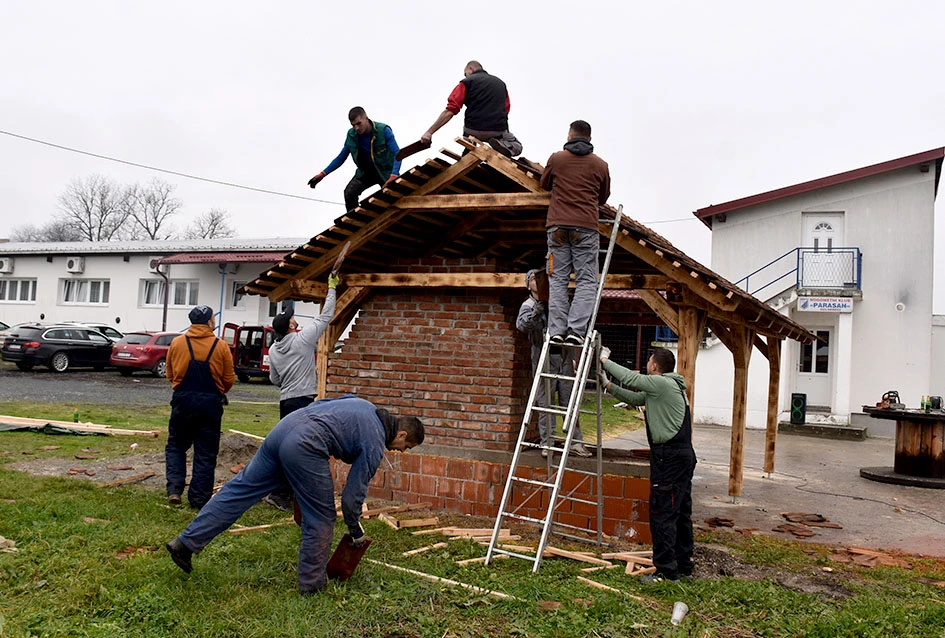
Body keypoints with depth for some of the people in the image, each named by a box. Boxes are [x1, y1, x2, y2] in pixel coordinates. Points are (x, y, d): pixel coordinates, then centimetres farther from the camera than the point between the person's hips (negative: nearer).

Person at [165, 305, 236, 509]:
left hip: (182, 401, 1)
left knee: (176, 446, 18)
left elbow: (170, 375, 7)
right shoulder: (220, 346, -5)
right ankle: (199, 499, 11)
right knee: (205, 454, 8)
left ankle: (174, 489, 5)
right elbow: (229, 379, -1)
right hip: (211, 404, -1)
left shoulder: (177, 343, 0)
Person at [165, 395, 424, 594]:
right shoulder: (375, 444, 2)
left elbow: (316, 405, 27)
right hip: (305, 447, -8)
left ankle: (186, 542, 16)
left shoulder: (365, 406, 24)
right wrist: (356, 534, 20)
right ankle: (311, 584, 19)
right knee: (321, 518, 8)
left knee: (241, 488, 12)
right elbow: (353, 495, 4)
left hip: (282, 428, 8)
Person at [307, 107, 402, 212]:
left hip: (386, 171, -3)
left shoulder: (383, 130, -20)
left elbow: (397, 154, -24)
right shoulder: (351, 135, -8)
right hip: (365, 172, 3)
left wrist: (393, 176, -41)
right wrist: (323, 174, -7)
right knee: (349, 192, -20)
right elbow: (341, 158, 2)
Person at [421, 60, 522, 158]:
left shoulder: (467, 82, 1)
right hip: (499, 131, 0)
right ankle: (506, 147, -8)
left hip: (474, 130, 0)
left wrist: (429, 132, -9)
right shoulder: (501, 83, 15)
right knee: (517, 147, 25)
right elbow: (506, 110, 14)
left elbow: (450, 111, -8)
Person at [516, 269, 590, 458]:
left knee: (569, 402, 5)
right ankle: (547, 444, 7)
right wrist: (537, 311, -37)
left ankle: (576, 443, 9)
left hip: (564, 357, 4)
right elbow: (521, 325, -22)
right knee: (545, 403, 0)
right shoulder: (528, 306, 1)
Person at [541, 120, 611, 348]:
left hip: (558, 226, 1)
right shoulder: (600, 165, 9)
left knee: (557, 279, 4)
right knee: (586, 281, 0)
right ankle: (576, 331, -12)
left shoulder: (556, 158, 8)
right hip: (586, 227, -1)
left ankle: (557, 331, -4)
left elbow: (545, 184, 24)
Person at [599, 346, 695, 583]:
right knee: (681, 513, 16)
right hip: (683, 456, 11)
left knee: (662, 514, -6)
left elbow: (631, 378, -10)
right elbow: (635, 398, 23)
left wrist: (605, 360, 3)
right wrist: (609, 385, 21)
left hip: (669, 458, -10)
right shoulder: (662, 388, 18)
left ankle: (666, 571, -3)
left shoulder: (663, 384, -13)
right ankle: (684, 566, 26)